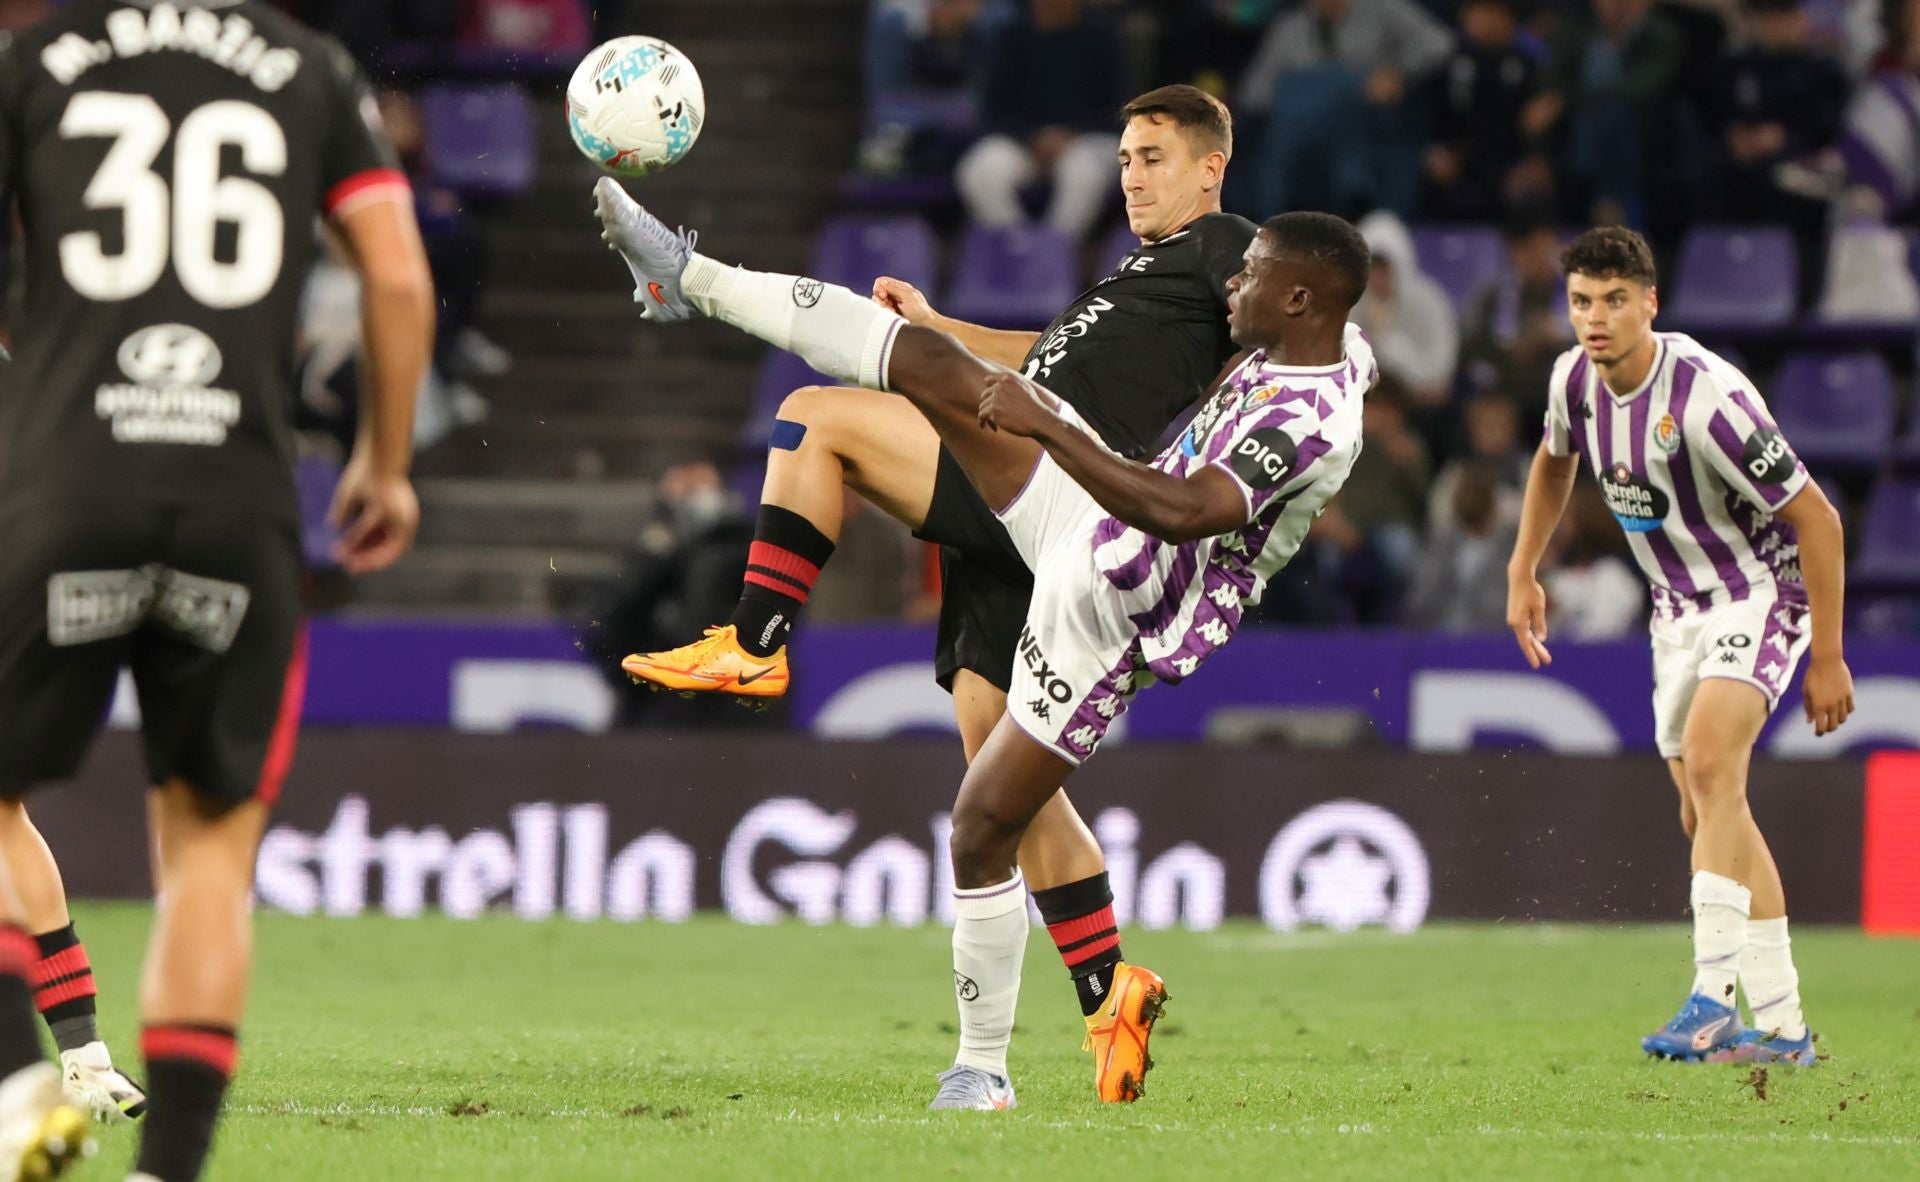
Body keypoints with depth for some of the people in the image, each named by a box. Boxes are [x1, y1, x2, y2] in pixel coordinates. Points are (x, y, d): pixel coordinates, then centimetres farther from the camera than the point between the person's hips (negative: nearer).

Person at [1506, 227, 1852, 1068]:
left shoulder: (1707, 398, -28)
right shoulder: (1575, 378, -5)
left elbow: (1816, 519, -21)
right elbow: (1555, 461, 21)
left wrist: (1827, 658, -18)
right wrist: (1523, 574, 16)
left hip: (1760, 593, -8)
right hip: (1677, 610, 8)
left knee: (1709, 763, -28)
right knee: (1707, 814, 7)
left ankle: (1712, 998, -33)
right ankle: (1782, 1027, 15)